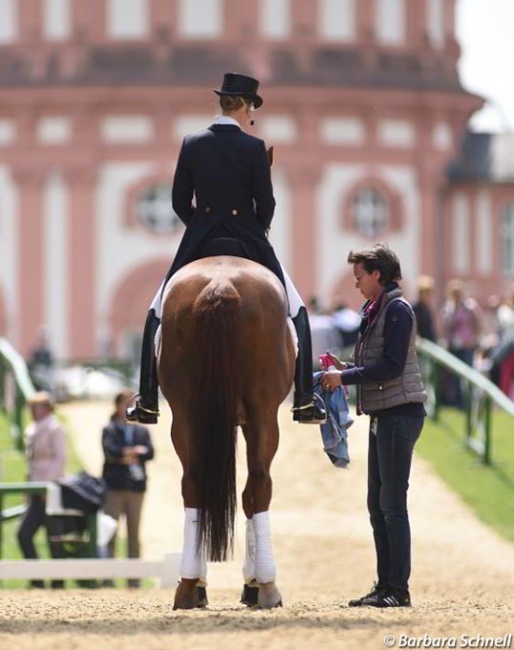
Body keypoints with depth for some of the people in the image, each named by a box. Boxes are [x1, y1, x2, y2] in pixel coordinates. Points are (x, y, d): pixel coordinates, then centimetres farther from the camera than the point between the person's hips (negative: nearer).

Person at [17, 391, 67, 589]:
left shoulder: (54, 429, -7)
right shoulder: (31, 430, 16)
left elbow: (60, 459, -12)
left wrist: (48, 485, -19)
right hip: (37, 491, 8)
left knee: (53, 537, -5)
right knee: (24, 534, 1)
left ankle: (58, 581, 1)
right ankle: (36, 580, 6)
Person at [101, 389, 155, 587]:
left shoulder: (142, 431, 15)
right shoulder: (109, 430, 5)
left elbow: (149, 452, 1)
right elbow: (110, 451, -11)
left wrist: (127, 455, -12)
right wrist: (135, 451, -11)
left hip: (136, 486, 3)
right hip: (114, 486, -3)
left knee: (134, 533, 4)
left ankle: (134, 578, 5)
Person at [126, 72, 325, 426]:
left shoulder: (192, 145, -1)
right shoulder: (254, 148, -9)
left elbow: (180, 202, 2)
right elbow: (266, 205, -8)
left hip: (199, 245, 2)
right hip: (247, 245, -2)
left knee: (158, 316, 17)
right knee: (296, 314, 14)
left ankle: (147, 404, 11)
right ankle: (305, 402, 9)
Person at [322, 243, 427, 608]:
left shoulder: (397, 310, -11)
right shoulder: (374, 311, 17)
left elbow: (391, 366, -18)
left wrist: (345, 377, -15)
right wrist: (346, 369, 6)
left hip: (400, 414, -10)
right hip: (382, 416, 10)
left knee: (392, 503, -8)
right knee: (377, 505, 11)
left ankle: (398, 589, -6)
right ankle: (385, 586, 16)